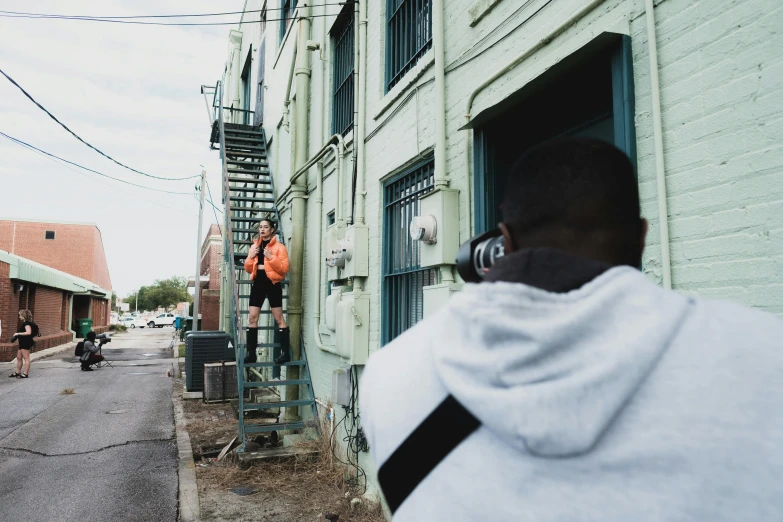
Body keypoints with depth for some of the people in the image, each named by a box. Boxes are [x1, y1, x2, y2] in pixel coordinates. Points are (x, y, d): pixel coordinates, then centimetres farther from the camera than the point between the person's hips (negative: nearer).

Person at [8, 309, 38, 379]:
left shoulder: (27, 323, -15)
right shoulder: (25, 323, 16)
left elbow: (29, 332, -28)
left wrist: (18, 333, -20)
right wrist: (18, 336, 14)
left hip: (26, 343, -10)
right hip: (22, 343, 10)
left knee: (26, 358, -6)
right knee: (19, 357, 16)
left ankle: (25, 374, -2)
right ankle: (17, 372, 25)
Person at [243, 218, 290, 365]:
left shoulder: (279, 247, -3)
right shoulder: (255, 246, 16)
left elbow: (284, 269, -11)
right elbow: (248, 269, 16)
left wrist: (271, 257, -20)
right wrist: (251, 257, -2)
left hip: (272, 284, -6)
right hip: (258, 283, 6)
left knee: (279, 319, -3)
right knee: (252, 317, 2)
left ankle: (285, 353, 0)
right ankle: (251, 353, 8)